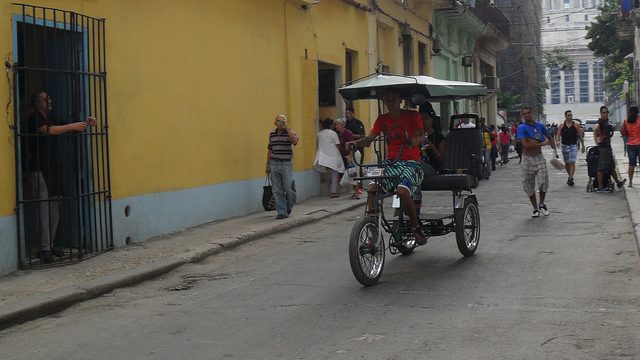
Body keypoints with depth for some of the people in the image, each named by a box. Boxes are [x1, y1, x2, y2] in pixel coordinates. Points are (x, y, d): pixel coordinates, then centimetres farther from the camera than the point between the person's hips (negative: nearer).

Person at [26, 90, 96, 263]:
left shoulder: (52, 118, 15)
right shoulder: (34, 119, -10)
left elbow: (68, 129, 16)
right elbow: (49, 131, -27)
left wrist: (85, 123, -2)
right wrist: (73, 126, -28)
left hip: (53, 169, 8)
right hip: (39, 169, -8)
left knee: (54, 208, 7)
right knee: (44, 208, -11)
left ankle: (50, 244, 15)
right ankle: (44, 249, -10)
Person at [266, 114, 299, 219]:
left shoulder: (290, 132, -2)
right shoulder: (272, 133, 10)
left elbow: (295, 141, -25)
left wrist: (287, 128, -24)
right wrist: (267, 165, 16)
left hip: (286, 164, -4)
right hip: (274, 164, 4)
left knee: (289, 189, -2)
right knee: (277, 191, 2)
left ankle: (289, 208, 25)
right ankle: (282, 212, 8)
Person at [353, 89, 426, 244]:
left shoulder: (412, 115, 2)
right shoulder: (382, 119, 12)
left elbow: (420, 135, -12)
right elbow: (369, 138, 1)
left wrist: (412, 141, -37)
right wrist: (358, 142, -22)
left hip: (411, 163, -4)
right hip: (391, 163, 4)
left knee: (402, 190, -32)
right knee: (372, 188, -24)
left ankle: (416, 228, -11)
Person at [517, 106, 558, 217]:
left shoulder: (540, 125, 5)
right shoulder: (521, 128, -8)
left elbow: (549, 138, 21)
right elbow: (526, 145, -19)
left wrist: (554, 150, 10)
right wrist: (541, 143, -14)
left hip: (539, 158, 2)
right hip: (527, 159, -2)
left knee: (543, 183, -11)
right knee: (529, 186, 3)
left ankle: (541, 204, 15)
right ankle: (535, 209, 20)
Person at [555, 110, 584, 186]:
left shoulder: (576, 125, 1)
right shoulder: (562, 125, 3)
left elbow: (581, 136, 7)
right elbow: (558, 135, 0)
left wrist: (583, 146, 9)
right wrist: (557, 141, -21)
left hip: (573, 145, -2)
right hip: (564, 146, 2)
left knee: (572, 162, -14)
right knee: (567, 163, 11)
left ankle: (571, 178, -20)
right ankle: (570, 177, 28)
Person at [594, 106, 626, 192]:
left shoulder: (606, 121, 17)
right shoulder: (601, 121, -14)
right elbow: (596, 128, -34)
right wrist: (601, 136, -22)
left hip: (608, 146, 10)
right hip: (603, 147, -10)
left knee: (612, 166, 20)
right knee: (601, 167, -7)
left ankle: (618, 183, 33)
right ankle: (600, 187, -4)